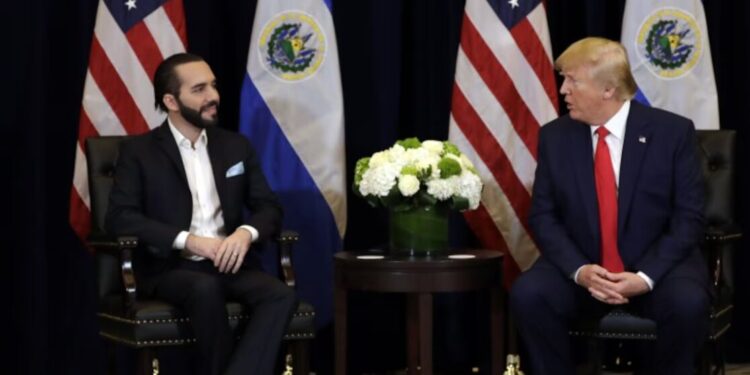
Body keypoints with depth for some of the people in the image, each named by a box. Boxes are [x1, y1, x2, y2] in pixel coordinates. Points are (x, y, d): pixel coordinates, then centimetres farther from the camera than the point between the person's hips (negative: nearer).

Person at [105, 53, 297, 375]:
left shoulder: (236, 146, 16)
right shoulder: (139, 152, 3)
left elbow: (269, 207, 13)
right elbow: (120, 217, -7)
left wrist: (246, 233, -12)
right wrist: (188, 240, -18)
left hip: (228, 262, 4)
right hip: (170, 267, -4)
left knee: (281, 295, -26)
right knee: (207, 289, -37)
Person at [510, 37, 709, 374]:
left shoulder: (673, 132, -5)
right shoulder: (555, 136, 2)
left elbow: (689, 218, -8)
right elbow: (543, 215, 1)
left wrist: (646, 276, -21)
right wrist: (579, 270, -18)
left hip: (657, 269, -2)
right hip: (579, 270, 2)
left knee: (687, 303, -33)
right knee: (528, 294, -27)